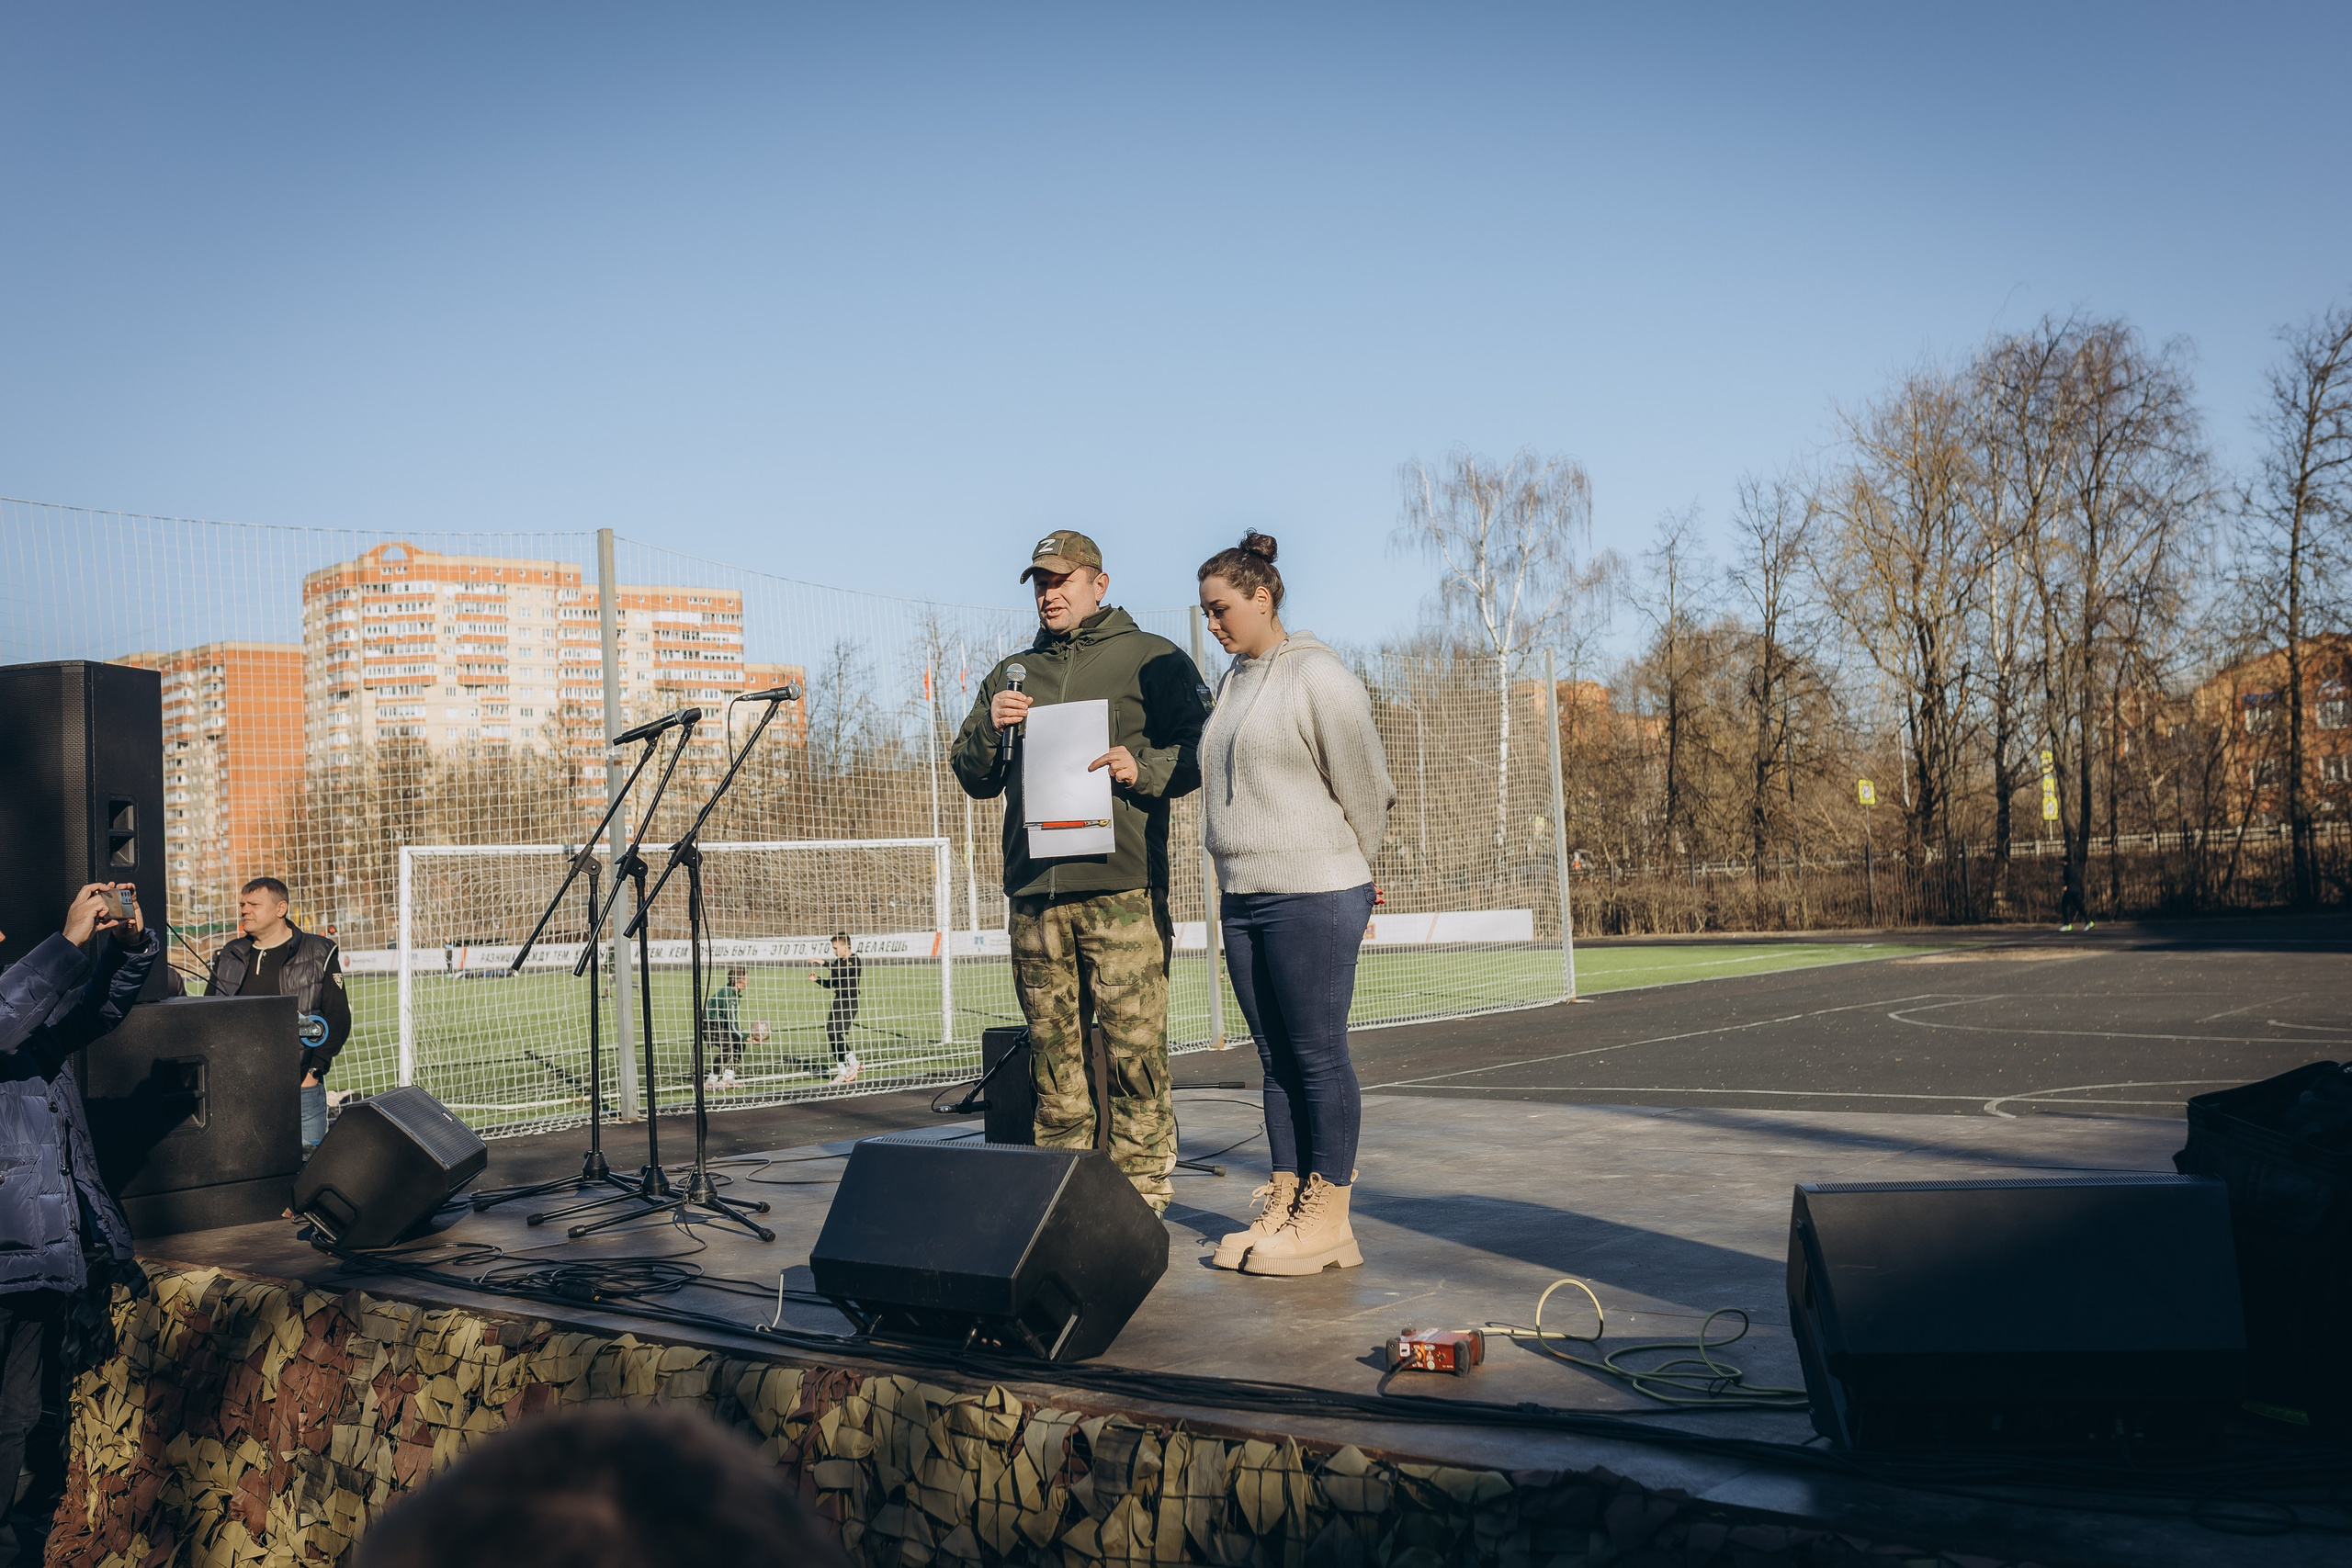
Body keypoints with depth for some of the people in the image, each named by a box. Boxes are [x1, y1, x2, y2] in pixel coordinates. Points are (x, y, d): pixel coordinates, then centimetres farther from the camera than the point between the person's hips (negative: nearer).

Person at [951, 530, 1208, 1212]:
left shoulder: (1150, 658, 9)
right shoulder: (1011, 675, 22)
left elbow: (1200, 750, 3)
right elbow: (973, 779, 20)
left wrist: (1143, 768, -15)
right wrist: (990, 728, 0)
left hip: (1121, 883, -4)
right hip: (1033, 886, 5)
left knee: (1135, 1043, -8)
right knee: (1052, 1046, 5)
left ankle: (1141, 1193, -2)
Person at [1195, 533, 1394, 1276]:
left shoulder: (1318, 677, -8)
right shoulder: (1234, 682, 16)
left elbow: (1365, 788, -5)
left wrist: (1344, 871, 6)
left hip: (1313, 896, -8)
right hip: (1244, 899, 8)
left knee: (1319, 1058, -3)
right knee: (1277, 1060, 11)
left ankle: (1329, 1221, 3)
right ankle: (1285, 1204, 17)